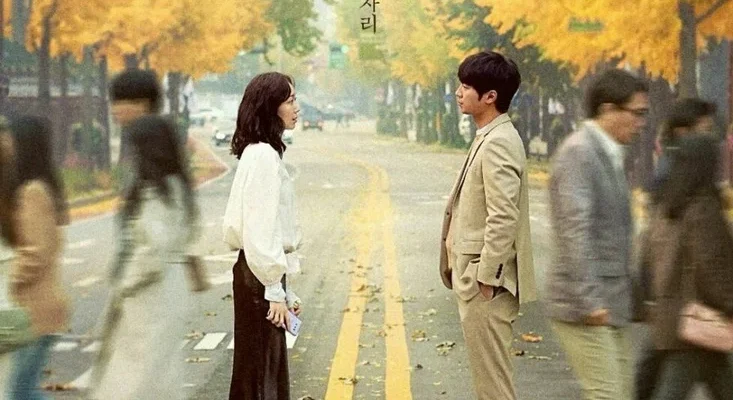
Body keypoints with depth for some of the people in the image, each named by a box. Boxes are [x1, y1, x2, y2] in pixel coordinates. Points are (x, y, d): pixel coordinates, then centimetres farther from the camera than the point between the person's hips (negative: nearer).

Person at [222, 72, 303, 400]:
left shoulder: (266, 152, 14)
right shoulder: (262, 155, -16)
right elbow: (260, 230, -20)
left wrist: (285, 289, 16)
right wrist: (275, 290, -18)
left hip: (267, 273, 9)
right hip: (261, 276, -9)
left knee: (272, 372, 14)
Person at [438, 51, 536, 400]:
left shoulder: (497, 144, -18)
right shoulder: (489, 138, 13)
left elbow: (503, 218, -23)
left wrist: (485, 277, -20)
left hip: (487, 279, -10)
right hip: (478, 273, 10)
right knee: (487, 371, 16)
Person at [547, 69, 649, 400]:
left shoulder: (609, 156, 16)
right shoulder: (578, 152, -14)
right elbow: (575, 230, -22)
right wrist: (590, 300, -25)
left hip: (611, 306, 10)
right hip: (585, 308, -10)